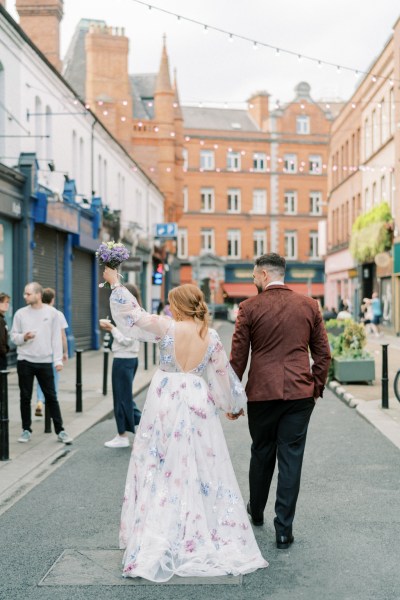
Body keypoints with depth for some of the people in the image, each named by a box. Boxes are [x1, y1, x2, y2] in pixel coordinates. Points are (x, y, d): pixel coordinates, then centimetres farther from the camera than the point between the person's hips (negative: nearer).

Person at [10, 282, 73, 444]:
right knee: (25, 397, 7)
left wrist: (58, 360, -5)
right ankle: (26, 430, 19)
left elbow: (56, 338, 0)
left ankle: (60, 431, 9)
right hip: (24, 361, 1)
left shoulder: (51, 312, -1)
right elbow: (13, 336, 6)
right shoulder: (20, 313, 1)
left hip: (45, 361, -1)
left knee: (51, 397, 3)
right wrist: (23, 337, -17)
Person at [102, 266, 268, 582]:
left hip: (166, 403, -2)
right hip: (197, 404, 3)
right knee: (200, 470, 10)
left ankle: (156, 543, 9)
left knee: (163, 470, 5)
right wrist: (235, 405, 22)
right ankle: (203, 537, 17)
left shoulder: (166, 328, -10)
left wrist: (115, 283, 7)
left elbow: (132, 314, -3)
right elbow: (222, 376, 8)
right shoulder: (211, 337, 0)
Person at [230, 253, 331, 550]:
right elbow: (323, 354, 6)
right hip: (300, 392, 1)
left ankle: (256, 512, 37)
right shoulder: (309, 305, 3)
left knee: (262, 454, 17)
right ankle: (284, 529, 6)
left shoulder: (250, 307, -4)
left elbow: (238, 357, -2)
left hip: (262, 392, -1)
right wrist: (317, 389, 16)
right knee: (291, 458, 4)